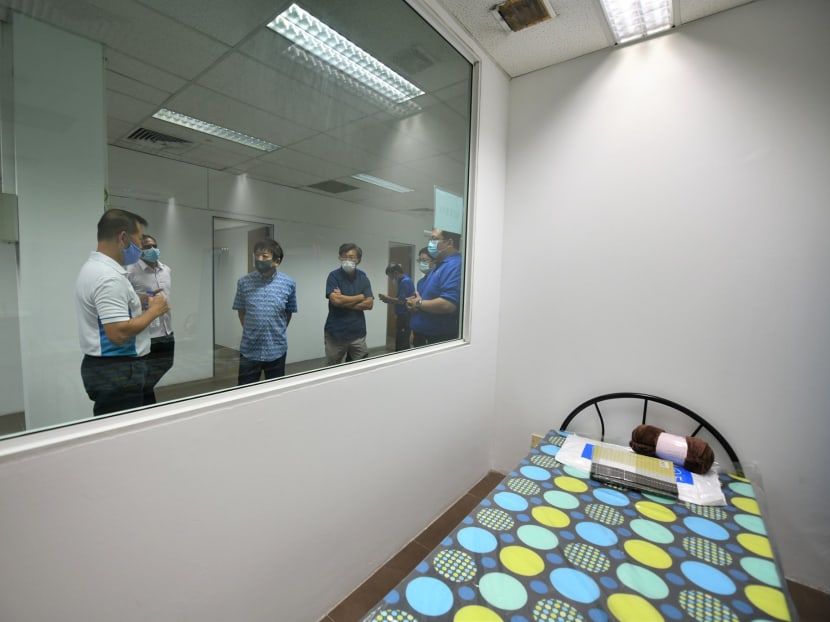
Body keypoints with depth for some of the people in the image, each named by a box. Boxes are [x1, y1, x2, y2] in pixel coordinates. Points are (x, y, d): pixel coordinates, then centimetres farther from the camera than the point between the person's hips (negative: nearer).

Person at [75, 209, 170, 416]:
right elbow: (119, 333, -29)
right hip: (116, 370, -10)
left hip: (104, 366, 10)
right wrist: (154, 310, -17)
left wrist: (137, 302, 10)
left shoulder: (93, 267, 10)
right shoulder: (108, 277, -23)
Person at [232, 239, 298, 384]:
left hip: (276, 350, 0)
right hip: (249, 350, 0)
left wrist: (278, 332, 7)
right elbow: (241, 310, 7)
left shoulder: (289, 283, -7)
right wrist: (250, 332, 7)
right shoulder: (244, 282, -5)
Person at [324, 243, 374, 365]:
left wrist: (344, 302, -13)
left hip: (358, 333, 3)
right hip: (335, 333, -2)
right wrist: (360, 297, -7)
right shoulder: (334, 276, -5)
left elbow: (369, 304, -4)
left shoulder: (363, 277, 5)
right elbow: (336, 300, -20)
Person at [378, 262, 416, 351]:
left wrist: (387, 298, -6)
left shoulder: (405, 281, -15)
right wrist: (388, 300, 9)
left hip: (404, 317, -10)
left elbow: (401, 301, -19)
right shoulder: (404, 280, 16)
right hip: (403, 316, 10)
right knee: (401, 343, 14)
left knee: (402, 345, -6)